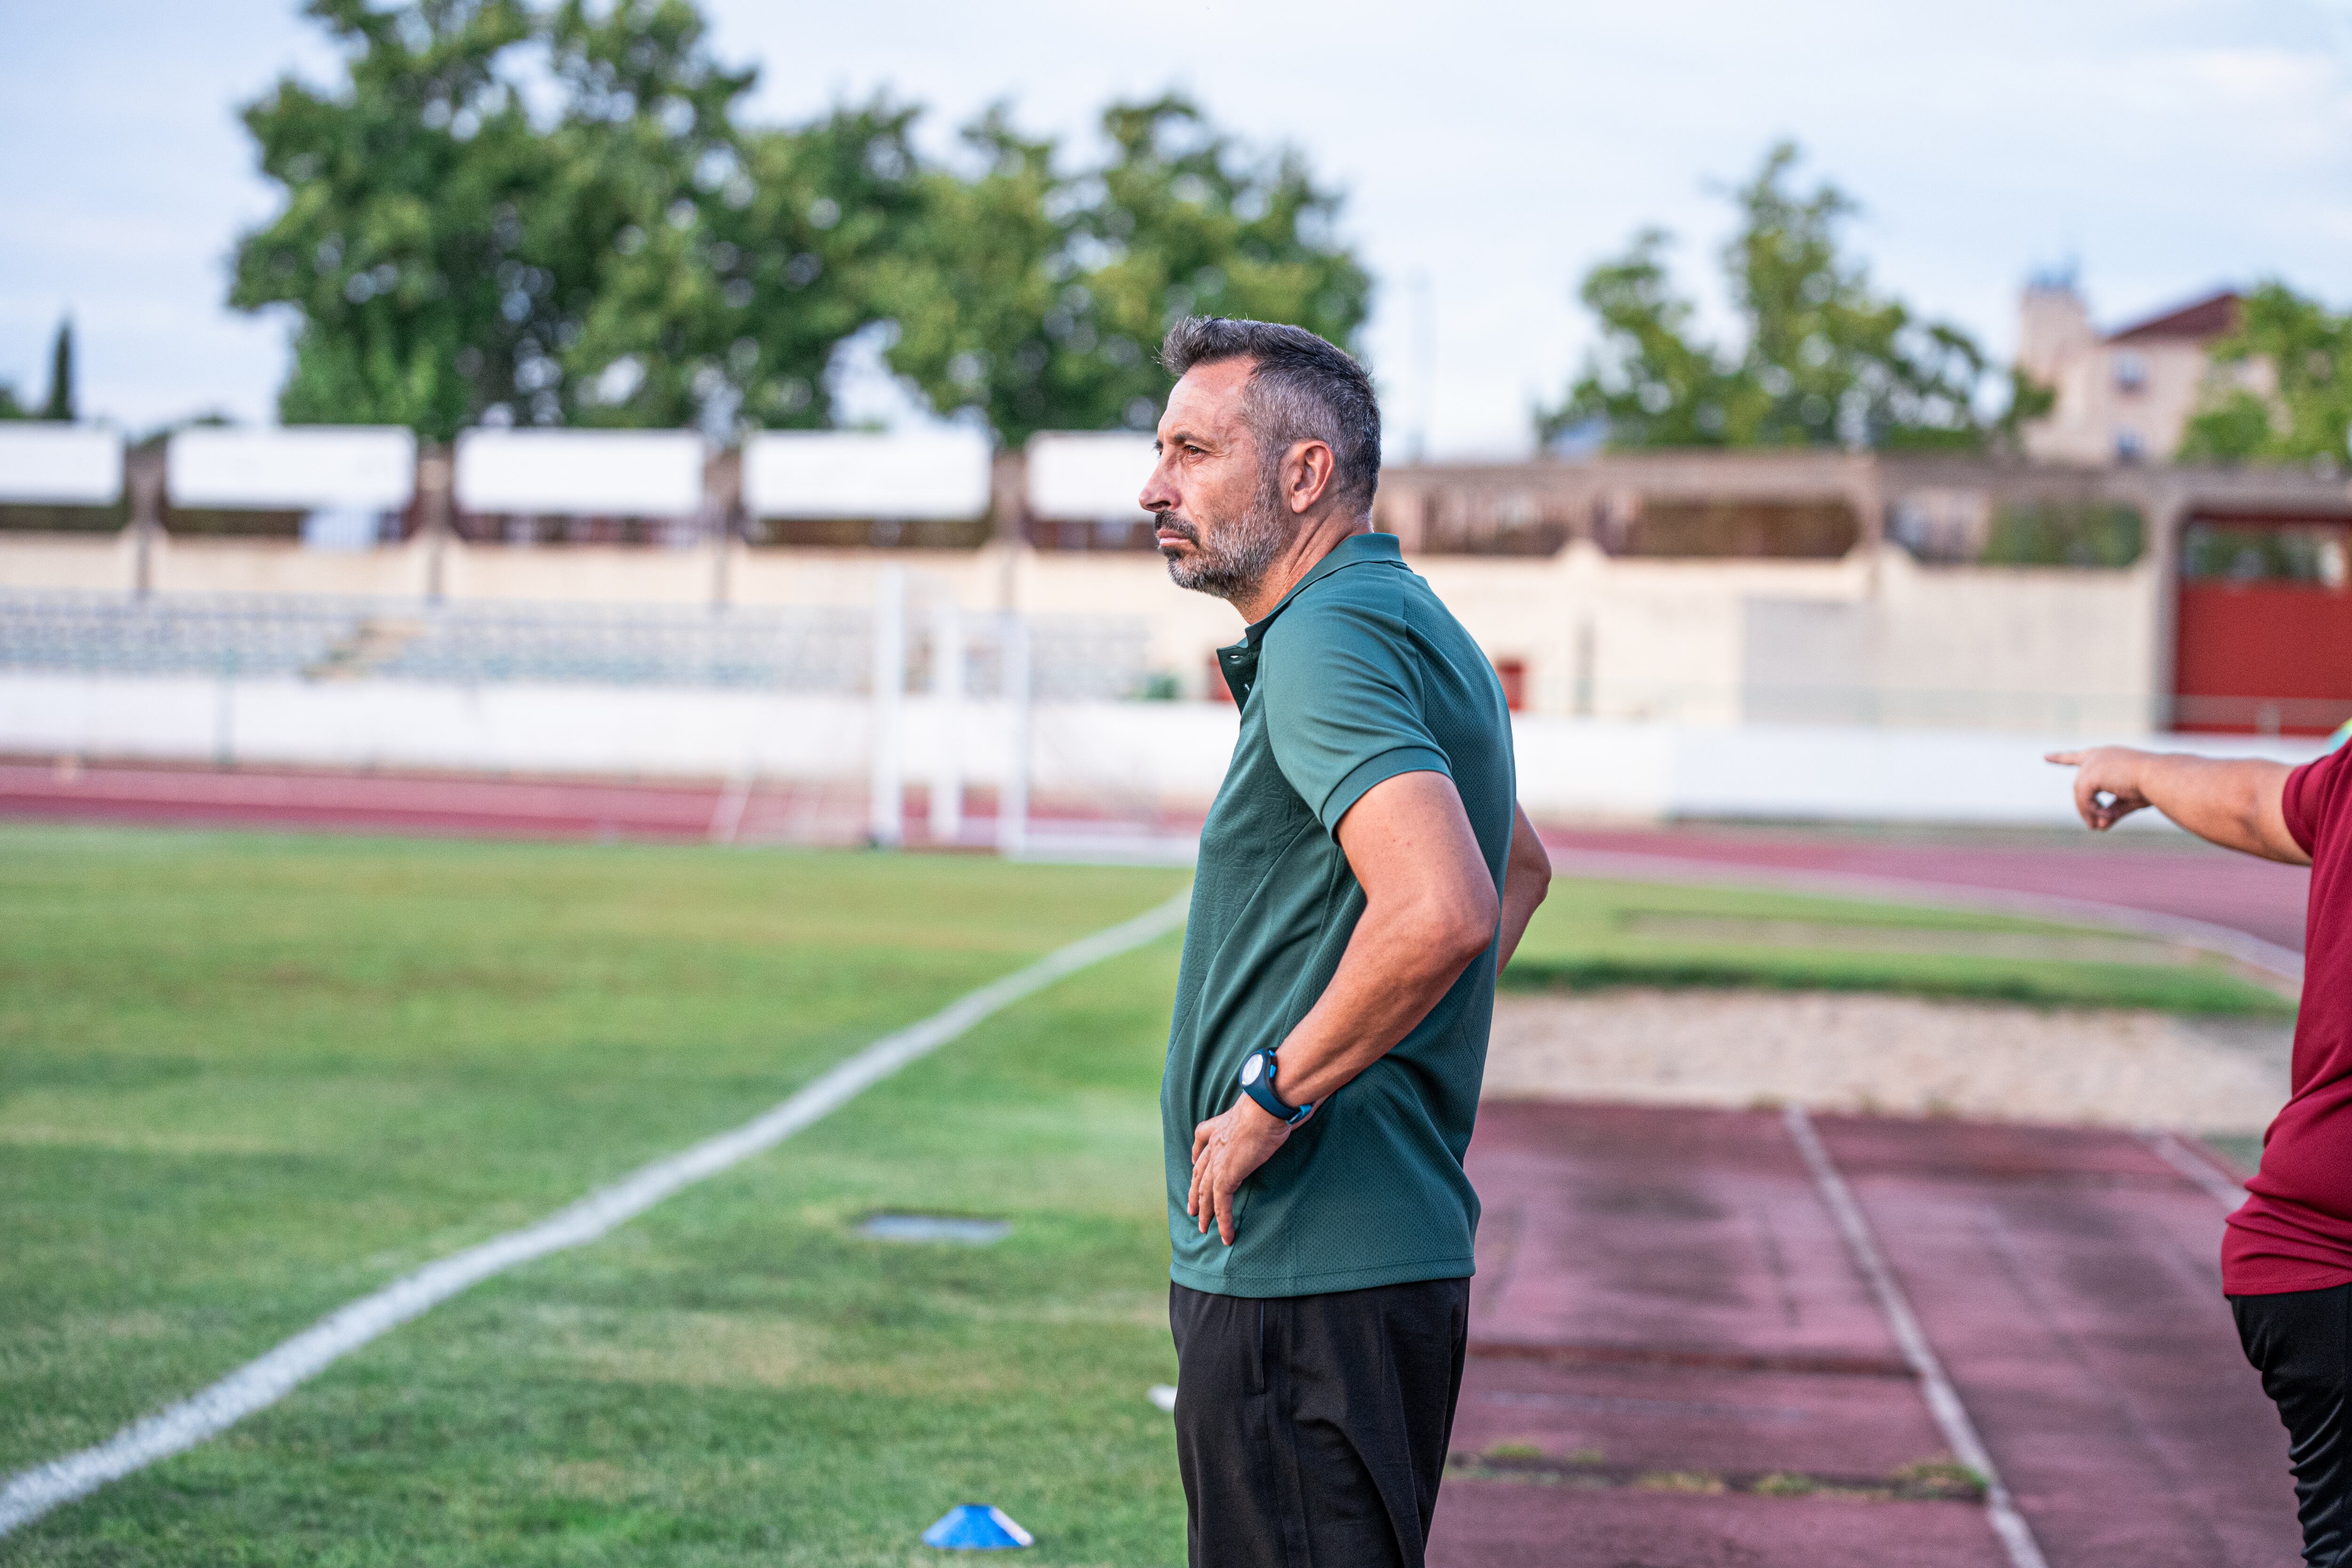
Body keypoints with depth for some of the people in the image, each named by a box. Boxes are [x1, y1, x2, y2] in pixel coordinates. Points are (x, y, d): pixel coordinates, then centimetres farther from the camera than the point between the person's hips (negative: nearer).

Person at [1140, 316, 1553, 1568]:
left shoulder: (1329, 638, -17)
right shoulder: (1411, 627, 16)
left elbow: (1439, 911, -32)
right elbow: (1520, 871, 33)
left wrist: (1274, 1098, -21)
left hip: (1303, 1280, -11)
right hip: (1396, 1250, 11)